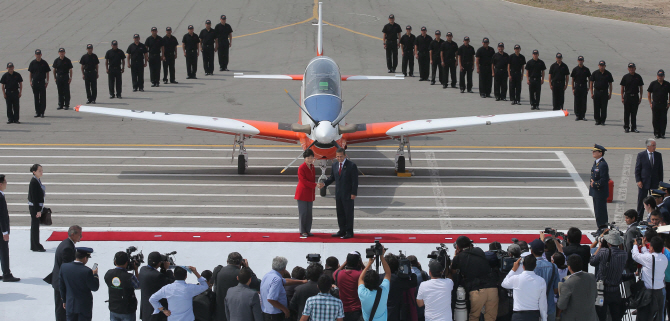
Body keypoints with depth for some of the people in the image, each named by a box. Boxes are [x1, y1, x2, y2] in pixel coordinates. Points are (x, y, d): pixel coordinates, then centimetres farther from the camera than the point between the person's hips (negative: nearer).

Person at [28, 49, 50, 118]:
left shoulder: (44, 63, 2)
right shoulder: (33, 63, 4)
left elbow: (47, 73, 6)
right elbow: (30, 72, 7)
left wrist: (47, 82, 0)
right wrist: (30, 81, 0)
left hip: (42, 82, -1)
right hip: (35, 82, 1)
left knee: (43, 98, -1)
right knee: (36, 98, 6)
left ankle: (42, 112, 4)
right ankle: (37, 112, 12)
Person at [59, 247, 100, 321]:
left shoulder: (64, 267, -5)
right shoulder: (87, 271, -21)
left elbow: (61, 286, 5)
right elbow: (95, 287, -13)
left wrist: (64, 300, 17)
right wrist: (95, 274, 2)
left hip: (70, 305, 4)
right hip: (84, 306, -4)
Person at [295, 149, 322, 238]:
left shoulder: (312, 167, 11)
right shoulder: (301, 168, -13)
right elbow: (304, 181, -18)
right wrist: (316, 185, -22)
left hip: (310, 194, 7)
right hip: (302, 193, -7)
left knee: (309, 213, 8)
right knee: (303, 213, -5)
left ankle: (308, 230, 14)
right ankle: (302, 231, 0)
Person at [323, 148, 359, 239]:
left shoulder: (351, 166, -9)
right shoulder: (335, 165, 9)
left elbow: (355, 181, -9)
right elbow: (332, 178, 16)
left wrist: (353, 193, -14)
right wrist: (324, 183, -3)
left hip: (348, 194, -6)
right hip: (338, 194, 6)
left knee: (348, 213, -1)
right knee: (340, 213, 10)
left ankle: (349, 232, 5)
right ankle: (342, 231, 19)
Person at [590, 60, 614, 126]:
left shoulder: (608, 74, 4)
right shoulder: (595, 73, 2)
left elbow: (610, 84, 8)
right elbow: (591, 83, 4)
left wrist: (610, 94, 3)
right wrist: (592, 93, -2)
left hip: (605, 92, 0)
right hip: (597, 91, 0)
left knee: (604, 107, 0)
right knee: (596, 107, 1)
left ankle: (603, 120, 7)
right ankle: (597, 120, 10)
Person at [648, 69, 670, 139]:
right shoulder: (653, 84, 4)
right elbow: (649, 93, 8)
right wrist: (650, 103, 1)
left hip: (664, 105, 0)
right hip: (655, 104, 0)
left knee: (663, 120, 0)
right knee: (655, 120, 2)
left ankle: (662, 134, 6)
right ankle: (656, 133, 10)